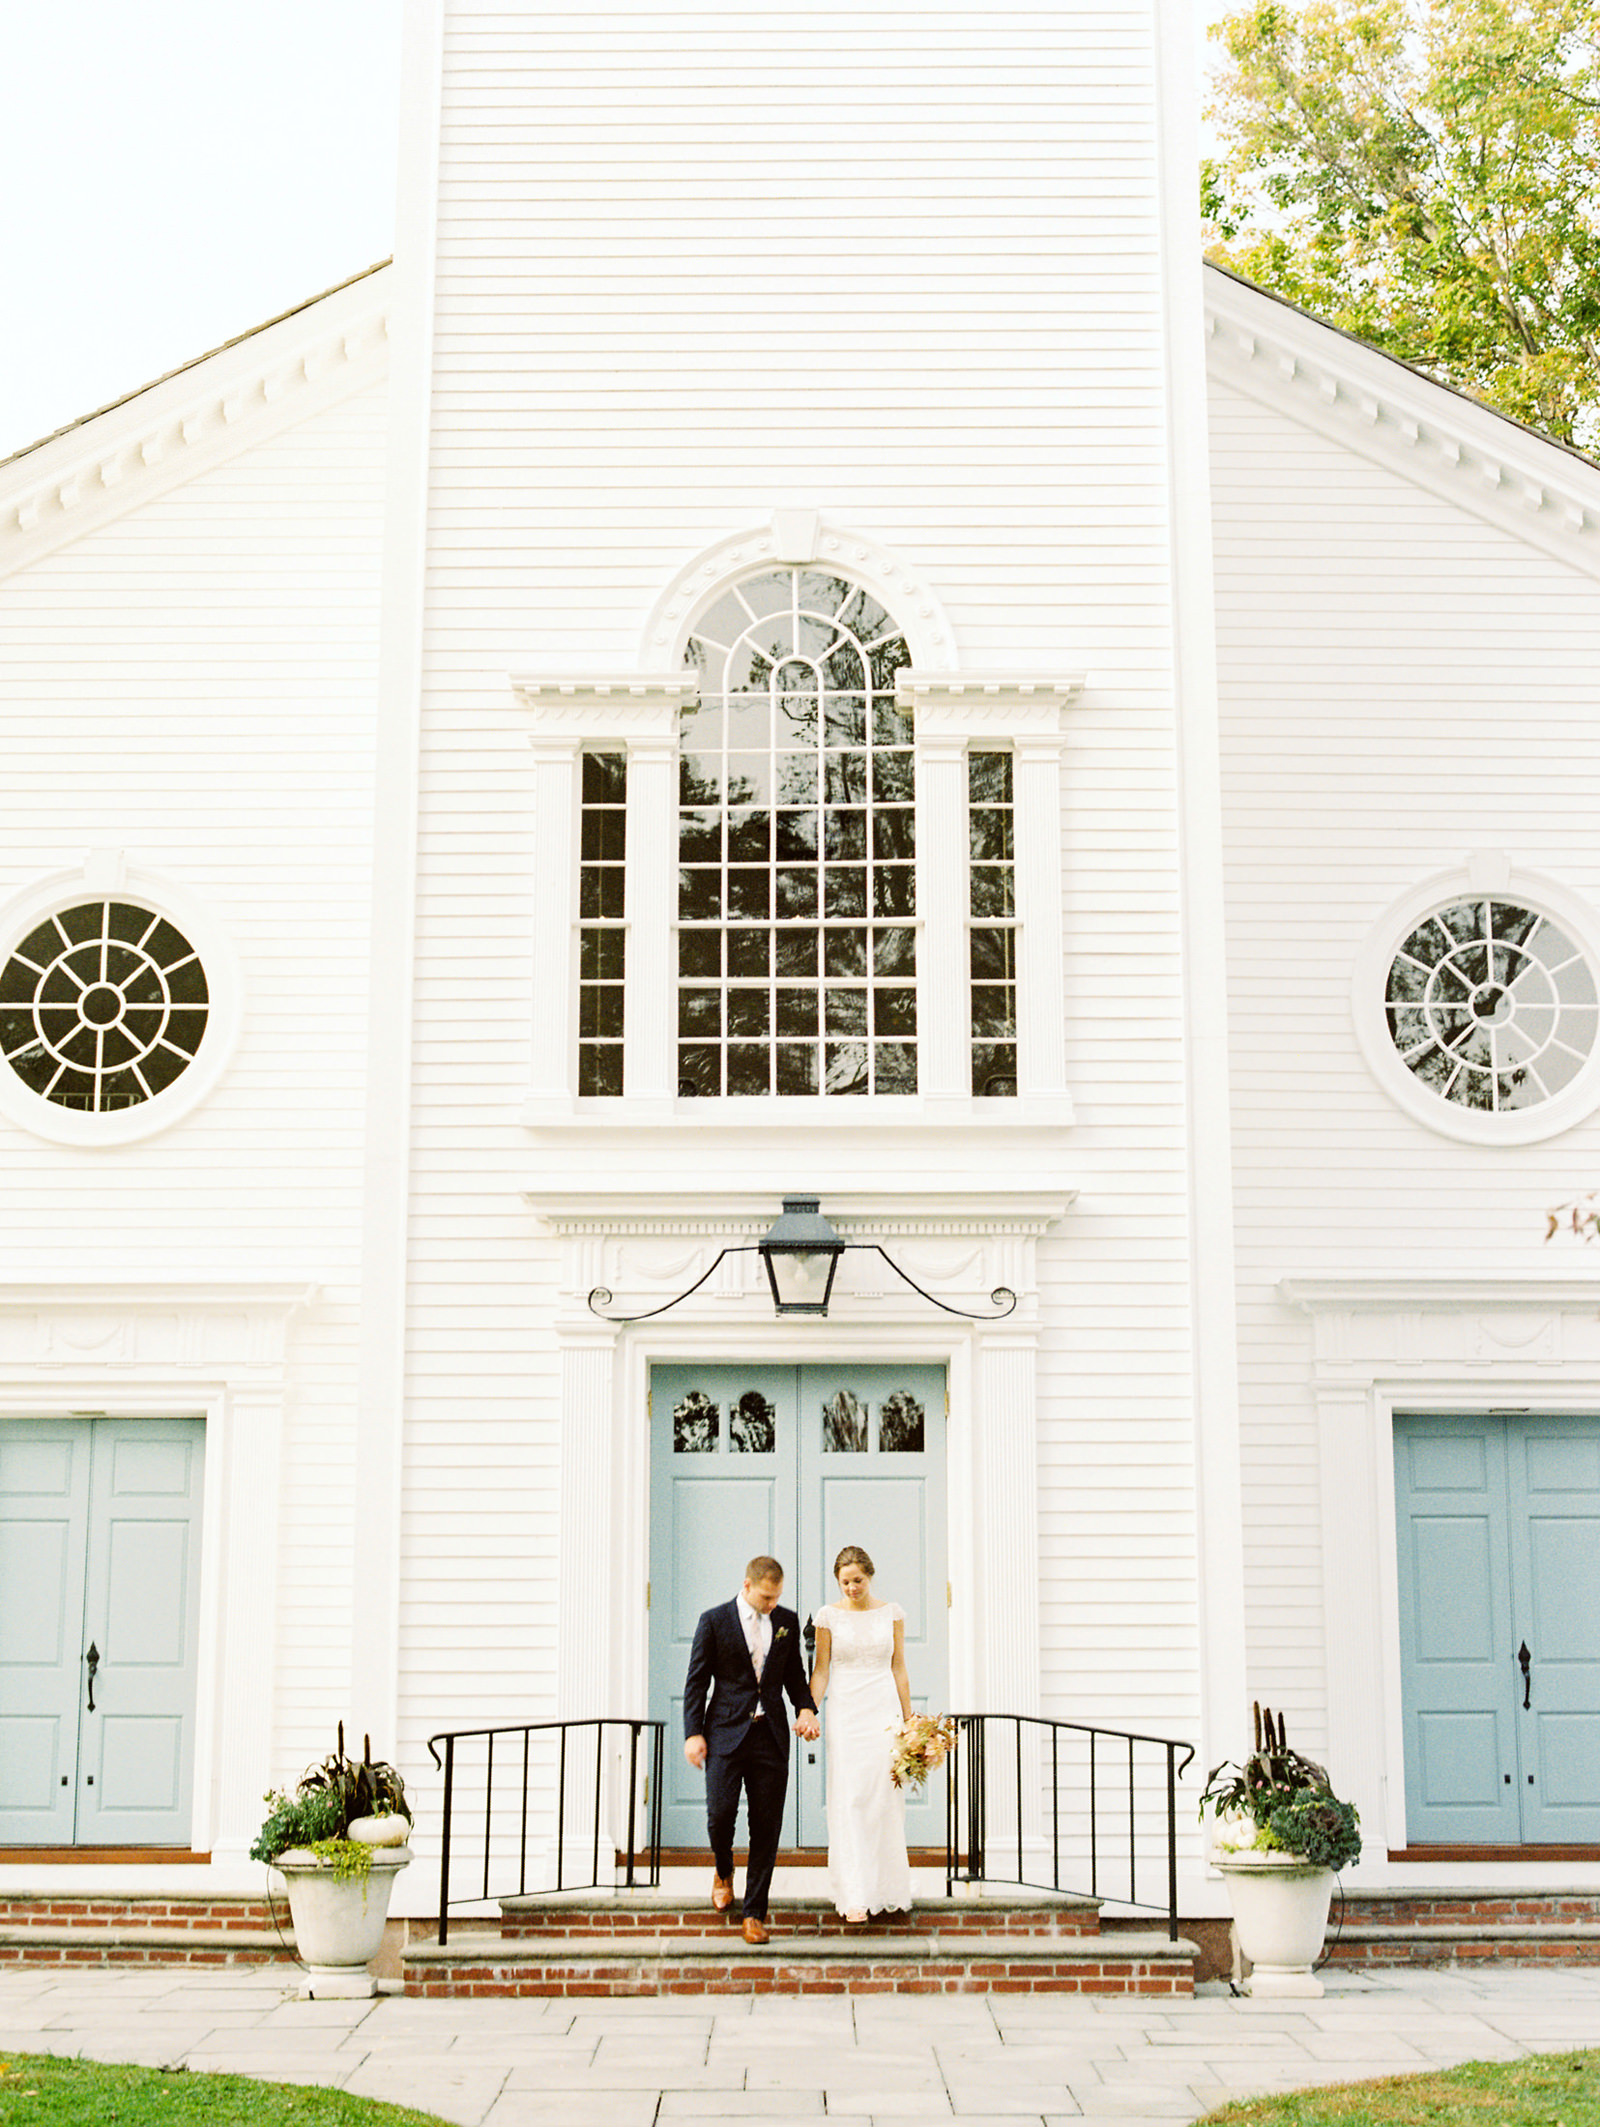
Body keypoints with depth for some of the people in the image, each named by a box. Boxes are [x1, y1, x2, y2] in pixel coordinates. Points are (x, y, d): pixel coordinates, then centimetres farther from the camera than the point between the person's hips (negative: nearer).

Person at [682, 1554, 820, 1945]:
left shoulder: (787, 1622, 10)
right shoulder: (714, 1621, -1)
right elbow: (696, 1681, 0)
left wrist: (806, 1707, 0)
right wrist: (693, 1733, -6)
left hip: (771, 1736, 3)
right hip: (726, 1733, -2)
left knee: (766, 1825, 0)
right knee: (720, 1812, -11)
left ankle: (755, 1913, 8)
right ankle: (723, 1872, 23)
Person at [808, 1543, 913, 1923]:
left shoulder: (891, 1613, 6)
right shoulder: (829, 1616, 2)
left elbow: (899, 1668, 10)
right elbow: (821, 1670, 3)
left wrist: (908, 1717, 10)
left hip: (884, 1711, 1)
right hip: (845, 1711, -1)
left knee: (885, 1799, 0)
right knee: (848, 1800, -7)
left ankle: (888, 1892, 12)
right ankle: (854, 1897, -7)